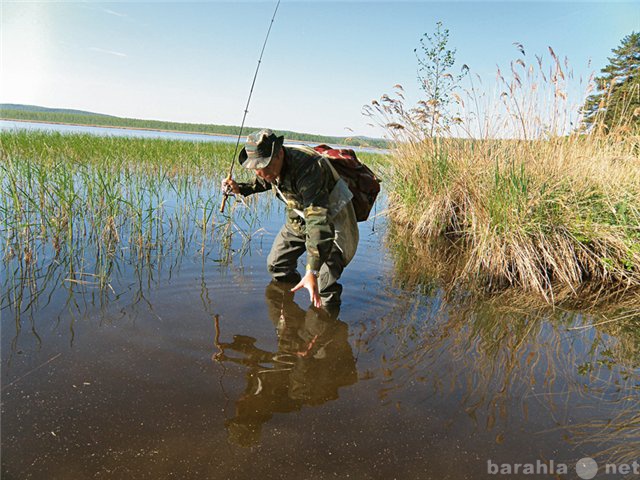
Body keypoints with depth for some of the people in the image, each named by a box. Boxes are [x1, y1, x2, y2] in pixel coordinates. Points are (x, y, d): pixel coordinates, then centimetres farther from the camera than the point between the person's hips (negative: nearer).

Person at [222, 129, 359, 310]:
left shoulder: (307, 168, -38)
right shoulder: (271, 167, -12)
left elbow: (319, 221, -45)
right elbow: (263, 183, 16)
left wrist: (312, 272, -51)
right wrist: (239, 189, -5)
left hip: (333, 221, -8)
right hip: (300, 218, 8)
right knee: (276, 264, 14)